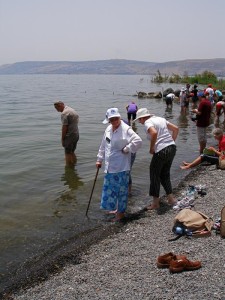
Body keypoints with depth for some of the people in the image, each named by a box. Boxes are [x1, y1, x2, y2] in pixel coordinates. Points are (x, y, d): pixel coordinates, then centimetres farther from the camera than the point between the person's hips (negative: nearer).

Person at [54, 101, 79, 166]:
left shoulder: (64, 113, -16)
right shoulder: (72, 110, 14)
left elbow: (64, 127, -19)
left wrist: (62, 139, -12)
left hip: (69, 136, -9)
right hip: (76, 135, 9)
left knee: (68, 154, 1)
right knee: (72, 152, 21)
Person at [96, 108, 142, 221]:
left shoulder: (126, 129, -15)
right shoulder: (108, 129, 9)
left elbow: (138, 141, -26)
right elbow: (103, 146, 18)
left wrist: (126, 149, -18)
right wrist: (99, 159, 20)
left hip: (121, 167, -7)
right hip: (110, 167, 8)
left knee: (121, 190, 4)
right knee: (109, 189, 16)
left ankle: (121, 212, 20)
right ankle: (115, 208, 34)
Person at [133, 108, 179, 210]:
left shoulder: (147, 122, -7)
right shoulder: (160, 119, 16)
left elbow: (154, 133, -28)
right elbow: (176, 129, 16)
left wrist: (151, 148, -15)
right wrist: (171, 141, 16)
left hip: (161, 151, -8)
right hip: (172, 148, 8)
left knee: (155, 175, 8)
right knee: (165, 174, 22)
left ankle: (155, 203, 16)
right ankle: (171, 199, 24)